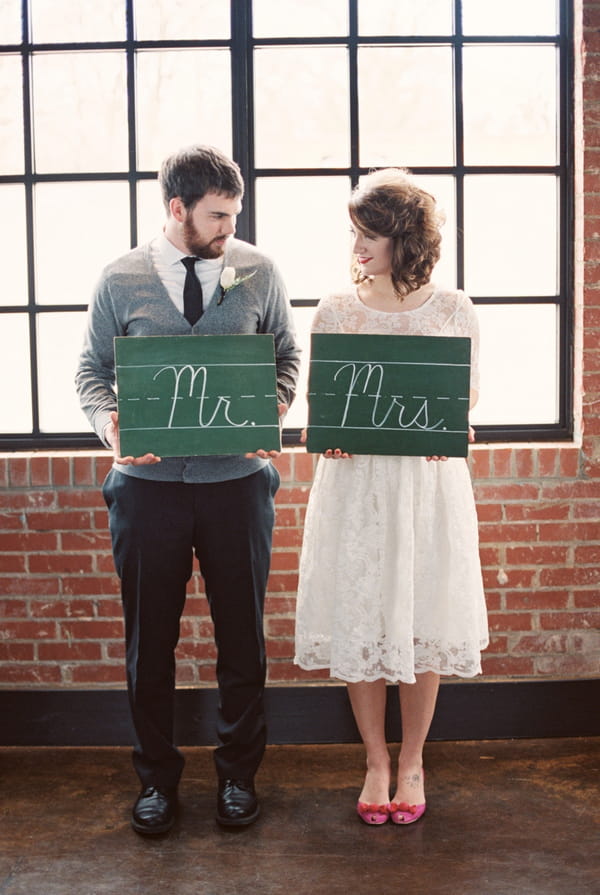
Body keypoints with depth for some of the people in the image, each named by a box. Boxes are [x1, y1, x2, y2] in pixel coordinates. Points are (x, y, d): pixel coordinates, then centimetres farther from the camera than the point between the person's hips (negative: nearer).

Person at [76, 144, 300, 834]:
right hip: (147, 481, 0)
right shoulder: (120, 280, 1)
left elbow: (286, 356, 9)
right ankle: (156, 777, 26)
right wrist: (110, 423, -13)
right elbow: (93, 371, 6)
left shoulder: (258, 273, 3)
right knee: (149, 640, 8)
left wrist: (272, 410, -10)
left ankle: (238, 774, 27)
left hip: (237, 478, 1)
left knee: (242, 635, 9)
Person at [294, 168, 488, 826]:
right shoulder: (335, 312, 4)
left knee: (423, 620, 4)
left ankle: (412, 760, 23)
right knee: (359, 619, 4)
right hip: (355, 482, 1)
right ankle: (376, 763, 21)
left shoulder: (453, 310, 2)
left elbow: (467, 396, 8)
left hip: (430, 481, -1)